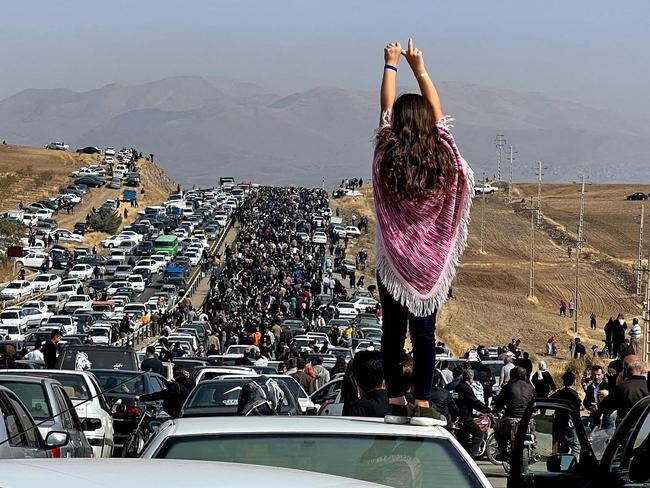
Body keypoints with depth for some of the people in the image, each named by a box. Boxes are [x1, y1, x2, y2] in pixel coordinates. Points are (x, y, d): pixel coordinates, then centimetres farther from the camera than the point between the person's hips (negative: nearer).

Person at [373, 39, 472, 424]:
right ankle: (422, 403, 0)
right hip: (431, 261, 0)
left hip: (393, 260, 0)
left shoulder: (387, 157, -9)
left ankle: (396, 402, 7)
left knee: (393, 332, 5)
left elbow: (386, 109, 5)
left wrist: (391, 65, 17)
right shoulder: (441, 156, -7)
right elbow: (437, 112, 8)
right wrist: (420, 69, 19)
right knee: (425, 332, 2)